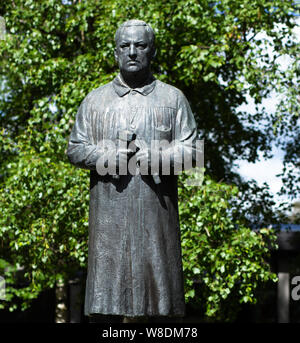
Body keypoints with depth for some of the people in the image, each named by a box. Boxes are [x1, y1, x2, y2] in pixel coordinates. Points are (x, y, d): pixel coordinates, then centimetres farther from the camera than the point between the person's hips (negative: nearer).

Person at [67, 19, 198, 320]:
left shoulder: (173, 98, 11)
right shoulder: (95, 100, 15)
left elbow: (190, 149, 6)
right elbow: (74, 149, 12)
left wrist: (157, 156, -12)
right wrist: (107, 156, -7)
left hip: (156, 208, -1)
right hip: (108, 209, 1)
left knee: (156, 269, -3)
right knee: (108, 274, -3)